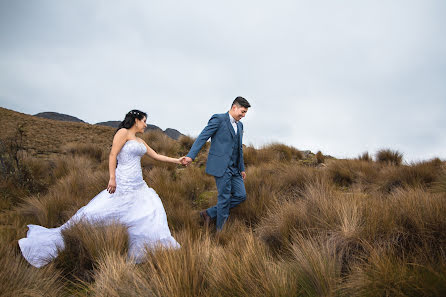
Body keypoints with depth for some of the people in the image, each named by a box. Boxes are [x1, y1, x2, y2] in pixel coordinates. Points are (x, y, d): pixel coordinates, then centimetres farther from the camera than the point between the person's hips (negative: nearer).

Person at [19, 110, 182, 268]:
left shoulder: (140, 141, 18)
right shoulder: (123, 132, -5)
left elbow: (156, 156, 23)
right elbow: (113, 155, -13)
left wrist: (176, 160, 24)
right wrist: (112, 178, -20)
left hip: (138, 186, 8)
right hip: (122, 185, -8)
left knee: (153, 209, 2)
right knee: (94, 213, -7)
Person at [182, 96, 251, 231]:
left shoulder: (239, 125, 17)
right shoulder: (218, 119, -7)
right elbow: (202, 137, -13)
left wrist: (242, 169, 25)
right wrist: (190, 156, -24)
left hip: (234, 168, 8)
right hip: (221, 166, -8)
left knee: (241, 195, 5)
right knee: (224, 198, -2)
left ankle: (209, 213, 16)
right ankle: (221, 229, 16)